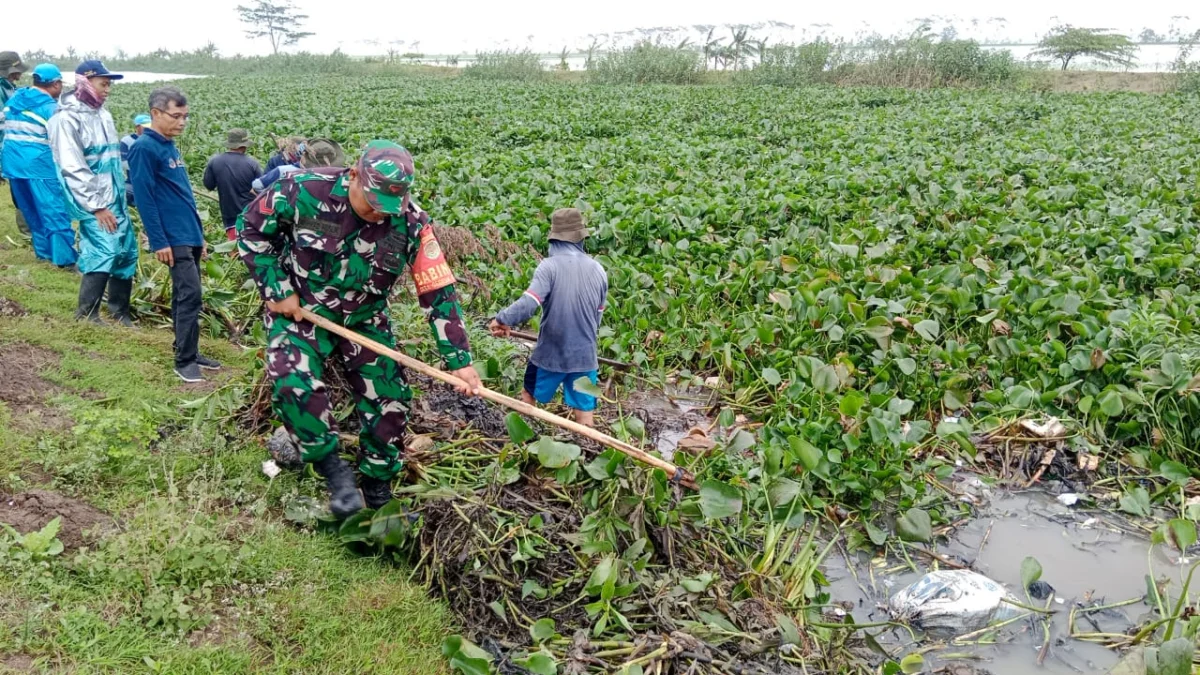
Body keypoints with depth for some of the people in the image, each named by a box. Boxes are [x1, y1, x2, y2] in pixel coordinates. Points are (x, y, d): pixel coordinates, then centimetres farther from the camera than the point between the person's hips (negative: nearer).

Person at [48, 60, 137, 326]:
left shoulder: (102, 114, 12)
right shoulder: (67, 118, -12)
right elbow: (72, 168, -18)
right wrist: (96, 205, -20)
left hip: (115, 198, 8)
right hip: (93, 201, -8)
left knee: (127, 251, 9)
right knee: (105, 251, -14)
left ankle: (121, 314, 21)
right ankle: (86, 314, -1)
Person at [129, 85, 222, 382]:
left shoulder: (171, 147, 15)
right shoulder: (144, 149, -12)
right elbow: (145, 199, -16)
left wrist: (200, 235, 19)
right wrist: (159, 242, -18)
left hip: (190, 236, 9)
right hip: (173, 239, -9)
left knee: (185, 296, 13)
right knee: (190, 295, -11)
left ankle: (189, 352, 21)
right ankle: (184, 361, -4)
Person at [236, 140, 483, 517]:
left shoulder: (410, 222, -19)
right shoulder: (305, 191, -24)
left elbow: (439, 292, -16)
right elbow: (251, 228, -8)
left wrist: (459, 361, -19)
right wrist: (277, 290, -14)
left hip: (365, 319, 2)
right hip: (300, 309, -2)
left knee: (390, 399, -1)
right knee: (293, 386, -26)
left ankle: (378, 490, 21)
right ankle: (332, 467, -4)